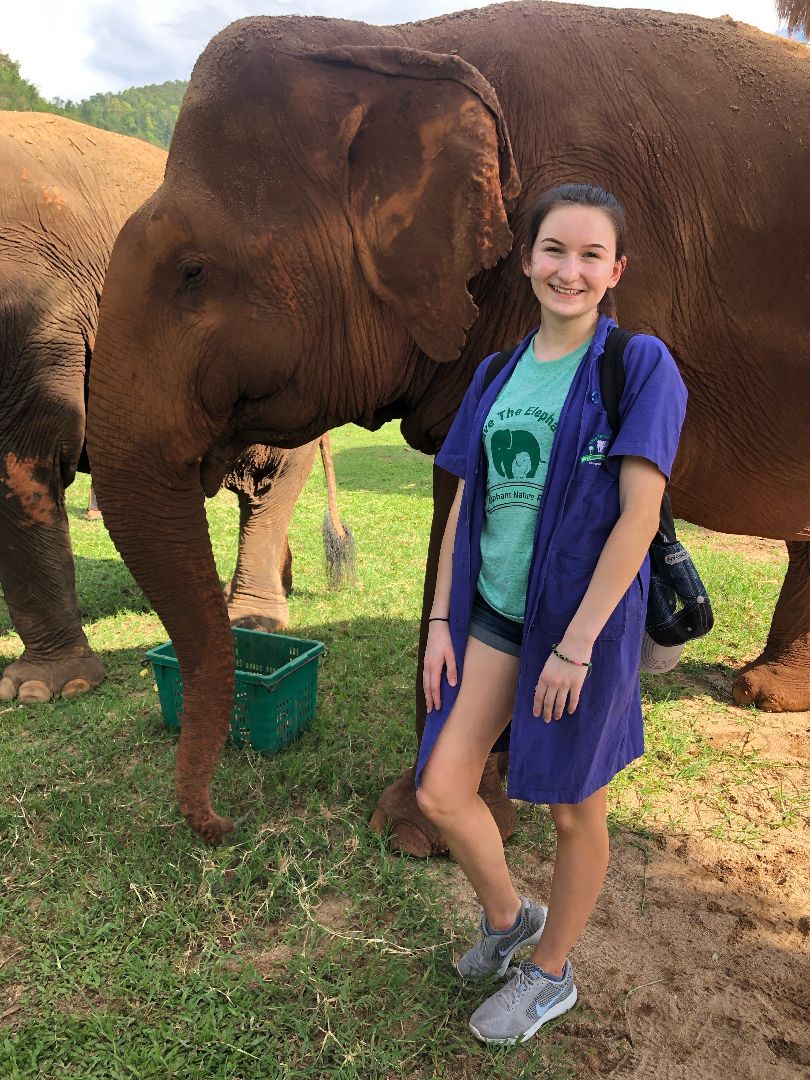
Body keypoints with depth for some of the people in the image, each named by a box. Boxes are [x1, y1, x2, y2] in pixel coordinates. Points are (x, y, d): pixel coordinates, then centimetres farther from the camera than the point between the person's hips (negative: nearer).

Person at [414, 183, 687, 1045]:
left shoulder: (639, 365, -8)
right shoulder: (499, 373, 8)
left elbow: (640, 513, -16)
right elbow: (466, 505, 8)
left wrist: (577, 643, -18)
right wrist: (440, 620, 5)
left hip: (583, 618, -5)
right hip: (493, 613, 5)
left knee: (572, 807, 12)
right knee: (440, 791, 4)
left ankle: (549, 974, 37)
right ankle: (507, 917, 35)